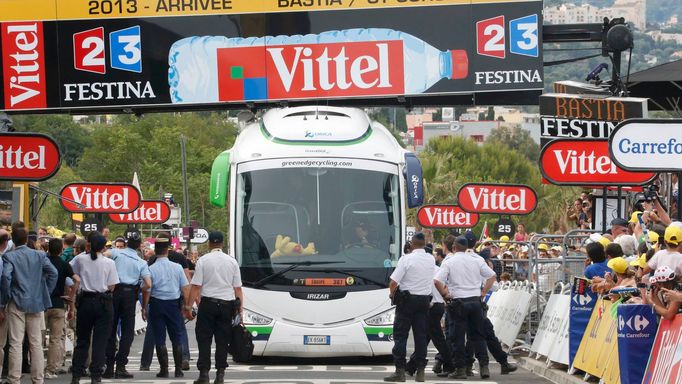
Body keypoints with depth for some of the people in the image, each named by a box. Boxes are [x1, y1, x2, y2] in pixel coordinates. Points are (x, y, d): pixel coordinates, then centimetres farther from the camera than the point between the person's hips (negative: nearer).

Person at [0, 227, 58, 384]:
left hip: (16, 304, -3)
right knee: (36, 343, 8)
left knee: (15, 343, 0)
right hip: (37, 304, 3)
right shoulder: (40, 255, 4)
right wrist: (46, 293, 6)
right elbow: (53, 273, -4)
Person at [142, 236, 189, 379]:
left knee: (159, 338, 5)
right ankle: (178, 370, 8)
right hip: (174, 304, 2)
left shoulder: (151, 269, -9)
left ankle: (164, 369, 3)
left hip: (157, 304, -2)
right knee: (177, 338, 10)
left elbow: (146, 291, -8)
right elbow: (185, 288, -1)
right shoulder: (177, 267, -4)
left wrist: (144, 308, 3)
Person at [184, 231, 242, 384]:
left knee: (204, 340, 3)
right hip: (227, 304, 2)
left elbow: (196, 286, -7)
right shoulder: (232, 261, 5)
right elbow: (238, 288, 4)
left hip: (208, 303, -2)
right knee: (222, 340, 7)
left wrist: (188, 306, -3)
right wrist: (240, 308, 8)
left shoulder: (203, 261, -3)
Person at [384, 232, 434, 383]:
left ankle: (400, 371, -5)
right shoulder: (431, 259, 4)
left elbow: (393, 282, -15)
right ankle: (420, 371, 6)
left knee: (400, 336, 0)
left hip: (407, 300, -5)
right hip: (425, 300, 5)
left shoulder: (406, 259, -12)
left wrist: (392, 294, 5)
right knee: (421, 336, 7)